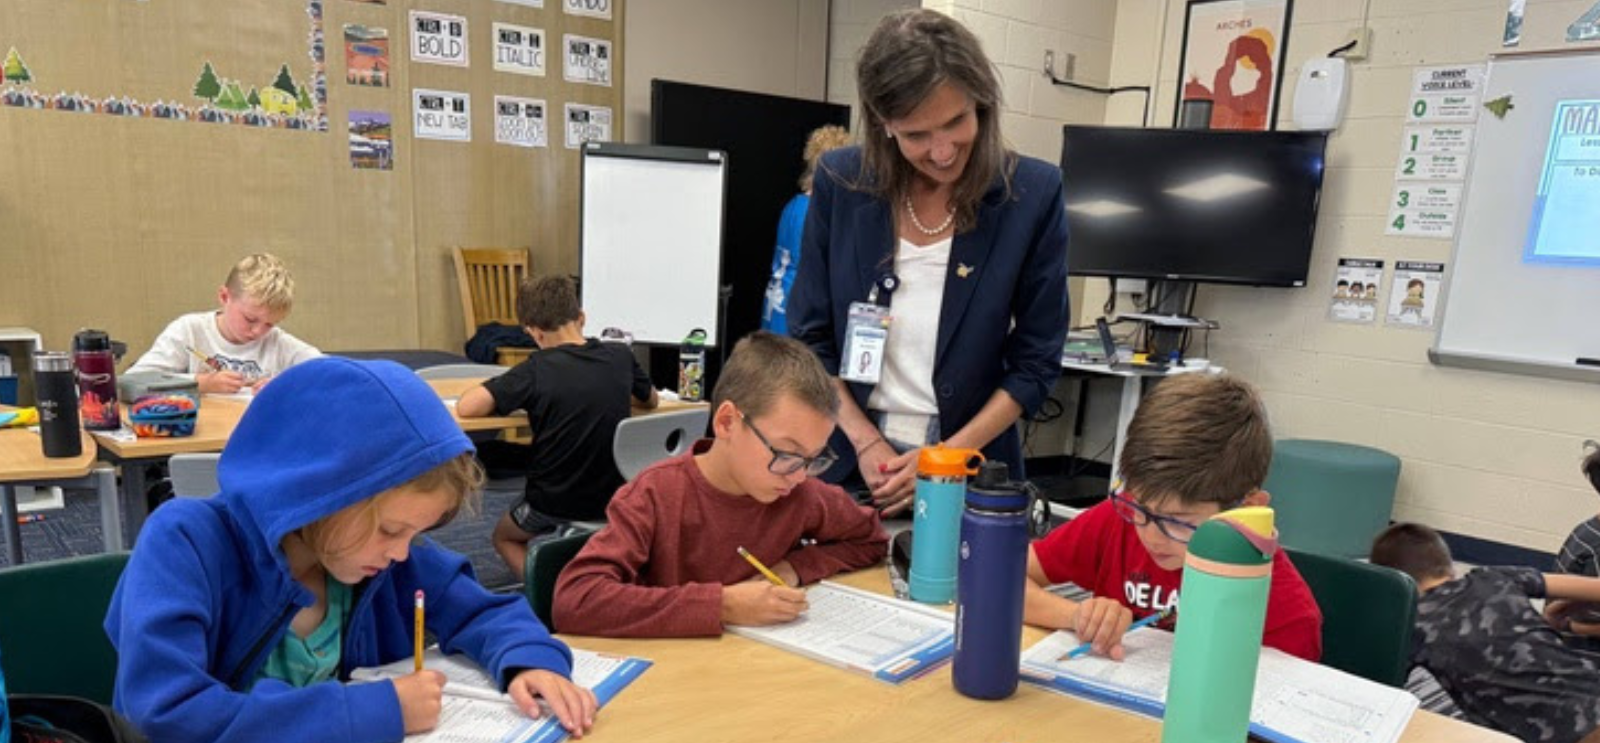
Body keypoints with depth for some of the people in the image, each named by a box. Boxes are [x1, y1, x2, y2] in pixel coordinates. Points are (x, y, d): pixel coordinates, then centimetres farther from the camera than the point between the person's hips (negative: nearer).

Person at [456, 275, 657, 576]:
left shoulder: (538, 368, -17)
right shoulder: (620, 357, -5)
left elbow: (465, 408, -22)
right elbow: (652, 401, 13)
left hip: (555, 506, -5)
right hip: (613, 500, 5)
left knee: (504, 537, 28)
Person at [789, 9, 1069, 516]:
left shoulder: (1033, 193, -10)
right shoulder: (842, 180, -7)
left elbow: (1035, 363, -6)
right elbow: (810, 337, -1)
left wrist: (948, 459, -13)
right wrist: (865, 442, -10)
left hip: (970, 472, -1)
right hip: (847, 462, 1)